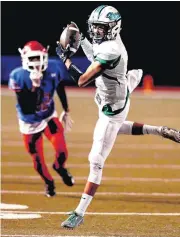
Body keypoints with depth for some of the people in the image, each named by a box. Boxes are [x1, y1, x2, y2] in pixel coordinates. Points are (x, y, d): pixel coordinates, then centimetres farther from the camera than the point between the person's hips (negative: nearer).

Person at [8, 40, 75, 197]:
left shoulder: (54, 69, -19)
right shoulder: (18, 77, -28)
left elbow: (61, 90, 3)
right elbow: (26, 109, -33)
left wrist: (66, 112, 13)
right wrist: (34, 86, -43)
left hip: (49, 117, 2)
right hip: (30, 123, -2)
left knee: (62, 151, -12)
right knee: (38, 160, 6)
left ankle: (60, 167, 28)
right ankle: (48, 182, 40)